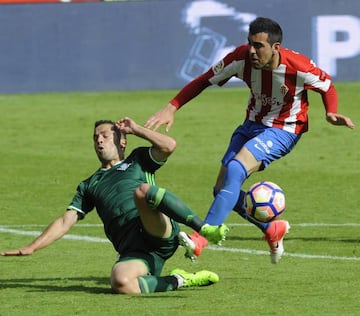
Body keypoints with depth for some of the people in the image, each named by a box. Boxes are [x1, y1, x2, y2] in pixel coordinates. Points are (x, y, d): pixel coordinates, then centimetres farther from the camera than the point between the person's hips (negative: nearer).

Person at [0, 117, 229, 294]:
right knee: (120, 282, -35)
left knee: (142, 191, -34)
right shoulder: (90, 186, 30)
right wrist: (30, 249, 13)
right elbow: (66, 222, 24)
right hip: (132, 251, 2)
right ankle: (178, 281, -13)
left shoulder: (137, 161, 23)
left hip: (158, 232, -2)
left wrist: (137, 129, 15)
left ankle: (204, 229, -35)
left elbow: (169, 146, 4)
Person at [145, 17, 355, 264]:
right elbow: (204, 80, -7)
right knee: (223, 189, 0)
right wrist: (171, 108, -16)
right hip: (252, 124, 6)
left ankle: (201, 239, -32)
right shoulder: (241, 58, -18)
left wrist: (332, 113, -25)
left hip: (283, 130, -6)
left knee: (235, 169, -28)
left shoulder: (298, 67, -25)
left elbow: (327, 87, -5)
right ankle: (273, 230, 26)